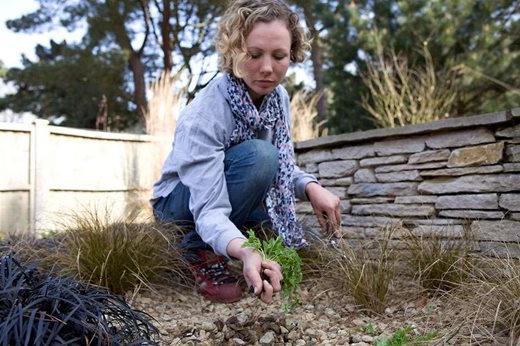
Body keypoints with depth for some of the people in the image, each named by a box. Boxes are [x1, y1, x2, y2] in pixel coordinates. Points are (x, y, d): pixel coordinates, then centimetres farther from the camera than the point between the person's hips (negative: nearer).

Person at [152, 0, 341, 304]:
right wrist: (243, 251, -59)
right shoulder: (202, 117, -34)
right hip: (181, 200, -7)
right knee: (259, 155, -32)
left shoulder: (279, 97, -12)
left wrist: (311, 187, -24)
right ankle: (201, 249, -15)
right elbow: (209, 208, -39)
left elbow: (284, 166, -2)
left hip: (229, 191, 7)